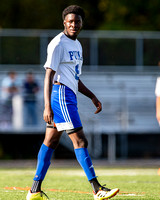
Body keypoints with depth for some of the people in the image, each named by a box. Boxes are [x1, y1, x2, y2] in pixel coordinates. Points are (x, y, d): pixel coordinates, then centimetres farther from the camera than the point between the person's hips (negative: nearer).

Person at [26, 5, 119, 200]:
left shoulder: (77, 45, 19)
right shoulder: (58, 44, -10)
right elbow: (49, 76, -15)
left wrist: (92, 97, 18)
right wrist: (47, 107, -21)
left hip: (69, 95, 10)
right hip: (61, 94, -10)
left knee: (50, 142, 8)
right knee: (80, 140, -11)